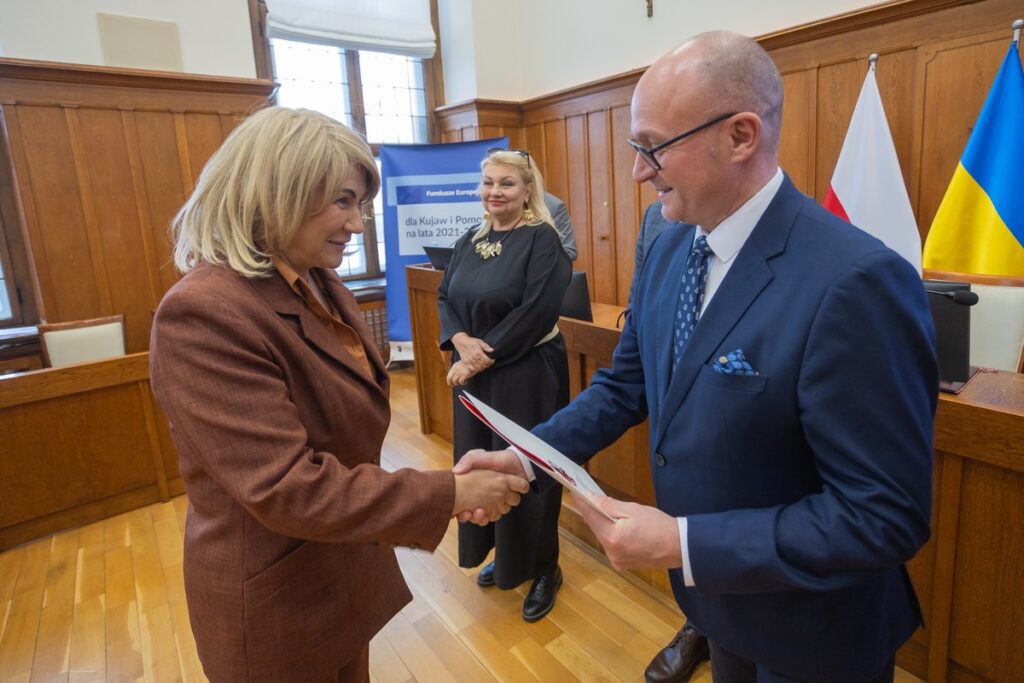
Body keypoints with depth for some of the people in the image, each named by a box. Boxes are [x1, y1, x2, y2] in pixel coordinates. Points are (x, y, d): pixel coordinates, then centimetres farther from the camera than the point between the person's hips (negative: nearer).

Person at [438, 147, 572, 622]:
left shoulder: (542, 240, -12)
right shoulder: (469, 241, 9)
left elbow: (535, 312, -20)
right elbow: (444, 297, 7)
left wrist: (485, 356, -18)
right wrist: (461, 341, -12)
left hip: (527, 375, -6)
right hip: (473, 373, 7)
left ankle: (544, 569, 27)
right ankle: (501, 554, 38)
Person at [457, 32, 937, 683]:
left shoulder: (856, 283, -29)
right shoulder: (669, 250, -5)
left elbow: (884, 515, -26)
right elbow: (626, 385, 0)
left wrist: (681, 543, -27)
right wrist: (525, 456, -10)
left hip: (810, 628, -5)